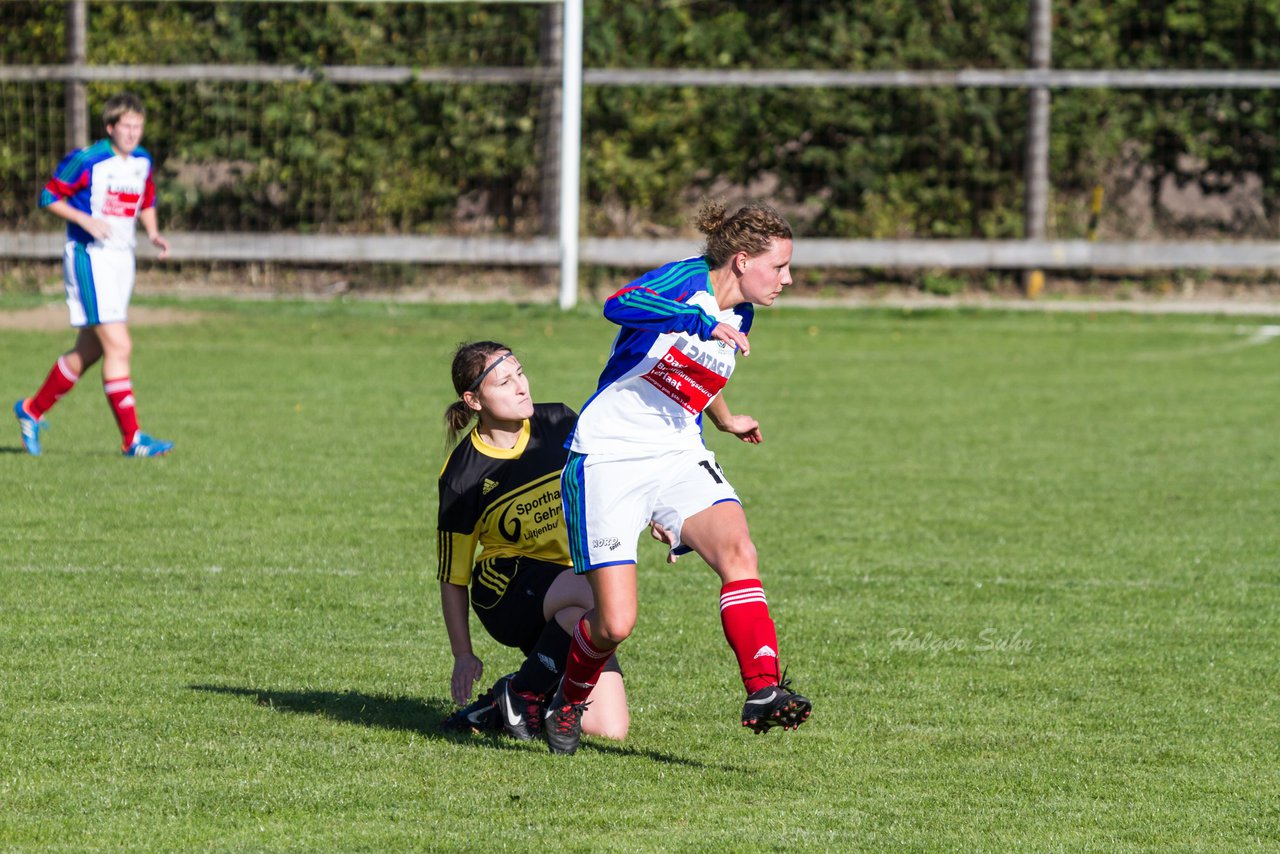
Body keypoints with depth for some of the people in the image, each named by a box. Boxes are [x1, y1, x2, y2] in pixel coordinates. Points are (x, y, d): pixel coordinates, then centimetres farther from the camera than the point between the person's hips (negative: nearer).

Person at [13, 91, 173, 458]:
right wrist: (85, 220, -20)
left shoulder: (142, 162, 8)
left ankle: (33, 410, 30)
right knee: (119, 346, -14)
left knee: (89, 351, 12)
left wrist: (153, 233, 4)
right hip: (90, 258, -8)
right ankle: (131, 438, -12)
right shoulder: (86, 162, -13)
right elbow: (49, 198, -7)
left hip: (122, 259, 8)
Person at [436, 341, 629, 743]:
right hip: (508, 586, -5)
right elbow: (453, 575, -2)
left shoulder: (559, 423, -1)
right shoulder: (463, 475, -11)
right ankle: (523, 692, -19)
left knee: (611, 728, -11)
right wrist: (463, 656, -5)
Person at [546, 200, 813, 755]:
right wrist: (703, 324, -45)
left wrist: (727, 421, 50)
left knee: (737, 550, -24)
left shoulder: (739, 316, 11)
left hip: (679, 457, 7)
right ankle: (568, 704, 19)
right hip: (607, 459, -6)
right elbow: (620, 305, -34)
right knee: (615, 624, -11)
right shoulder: (688, 281, -12)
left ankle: (763, 692, -29)